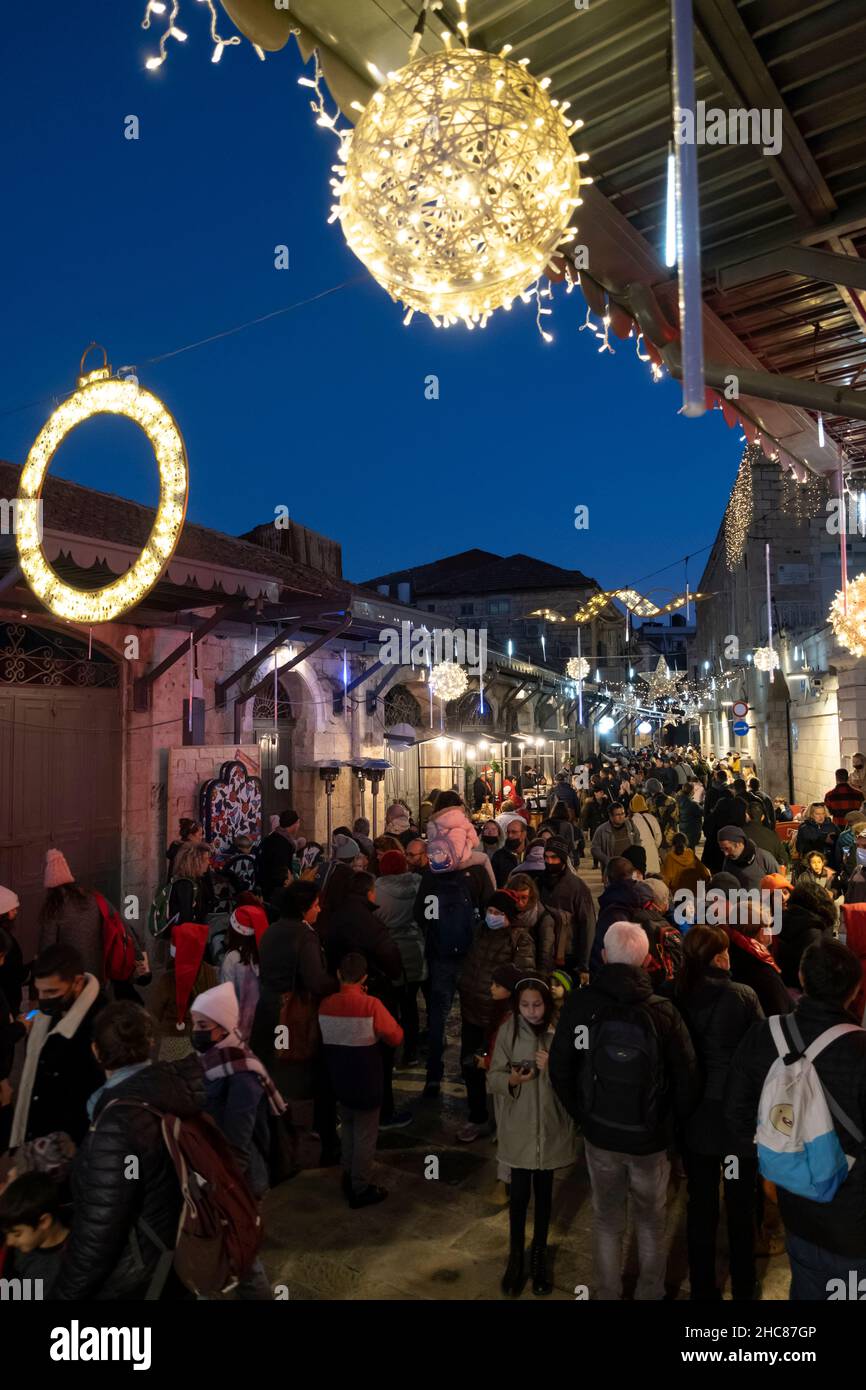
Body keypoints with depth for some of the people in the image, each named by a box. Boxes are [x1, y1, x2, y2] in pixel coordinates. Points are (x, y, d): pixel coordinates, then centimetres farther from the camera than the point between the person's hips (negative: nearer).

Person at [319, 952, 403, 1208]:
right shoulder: (371, 1005, -23)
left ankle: (349, 1177, 35)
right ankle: (361, 1189, 20)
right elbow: (396, 1037, -12)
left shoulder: (326, 1005, -9)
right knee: (365, 1134, 11)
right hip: (366, 1081, -5)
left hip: (339, 1079, 5)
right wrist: (378, 1034, 5)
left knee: (348, 1127, 24)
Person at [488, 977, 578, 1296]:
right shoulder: (508, 1032, -9)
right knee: (519, 1194, 5)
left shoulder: (559, 1034, -9)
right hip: (518, 1128, -1)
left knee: (543, 1193, 15)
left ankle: (538, 1258, 34)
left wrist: (552, 1069, -24)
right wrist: (511, 1080, -26)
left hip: (550, 1126, 1)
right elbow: (493, 1077, -6)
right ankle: (516, 1258, 28)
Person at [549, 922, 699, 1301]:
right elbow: (687, 1079, -13)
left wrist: (582, 1115, 7)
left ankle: (607, 1293, 31)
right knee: (651, 1222, 22)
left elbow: (560, 1070, -7)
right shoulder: (663, 1011, -19)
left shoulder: (580, 1004, -14)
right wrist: (672, 1121, 6)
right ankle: (650, 1292, 34)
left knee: (607, 1222, 19)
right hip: (652, 1138, -1)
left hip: (599, 1135, 1)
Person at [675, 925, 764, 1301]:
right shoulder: (743, 996, -17)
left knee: (701, 1205, 16)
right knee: (741, 1206, 16)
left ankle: (702, 1288, 30)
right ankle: (743, 1289, 32)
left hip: (695, 1114, 2)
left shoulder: (678, 997, -10)